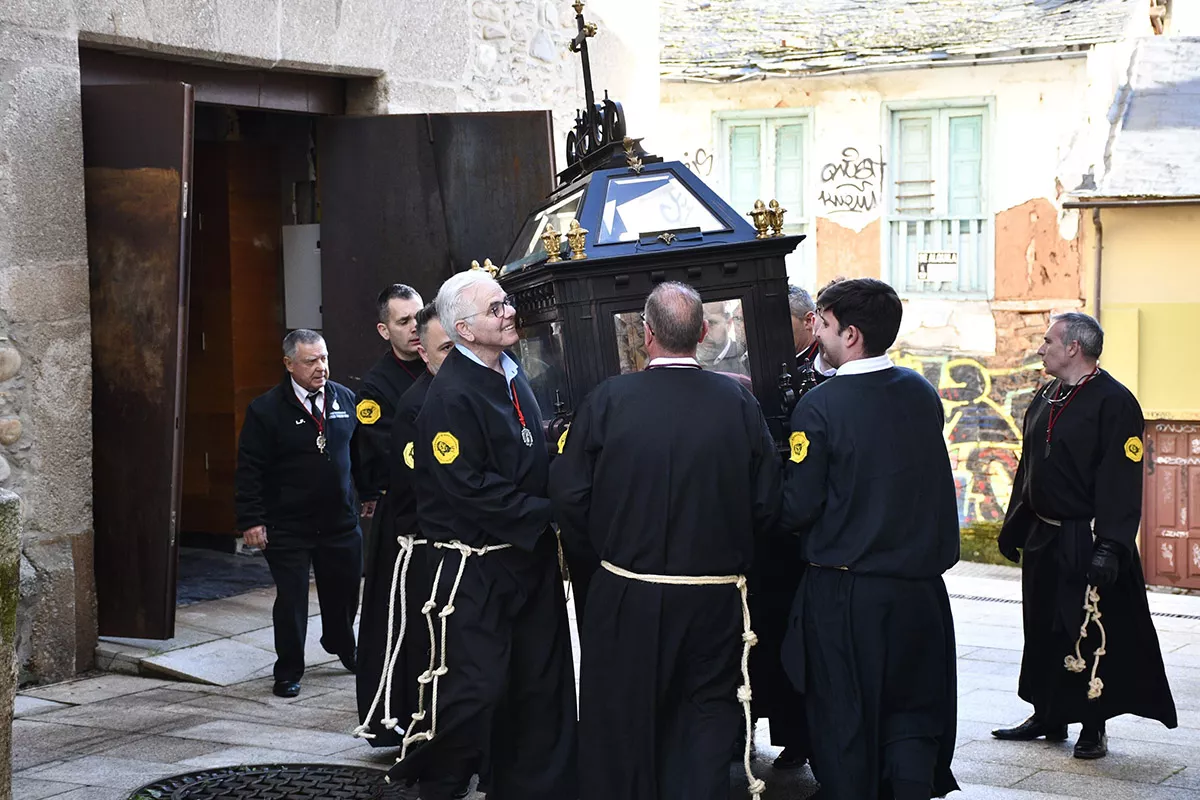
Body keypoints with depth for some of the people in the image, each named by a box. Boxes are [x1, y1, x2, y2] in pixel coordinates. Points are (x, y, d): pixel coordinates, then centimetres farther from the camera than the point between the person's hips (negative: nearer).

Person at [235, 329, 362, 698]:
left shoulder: (346, 399, 3)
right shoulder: (266, 409, -8)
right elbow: (249, 470, -8)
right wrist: (251, 520, -12)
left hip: (340, 520, 4)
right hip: (287, 526, -4)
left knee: (344, 592, 15)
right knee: (290, 599, 2)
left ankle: (342, 647, 43)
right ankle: (288, 671, 17)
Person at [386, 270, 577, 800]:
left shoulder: (511, 377, 11)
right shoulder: (451, 396, -17)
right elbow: (469, 488, -21)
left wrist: (551, 516, 7)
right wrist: (545, 515, -17)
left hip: (530, 555, 8)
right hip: (474, 566, -8)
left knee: (542, 683, 13)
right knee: (472, 687, -5)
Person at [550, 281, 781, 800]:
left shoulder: (608, 400, -11)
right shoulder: (739, 403, -7)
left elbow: (569, 495, -8)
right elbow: (767, 504, -3)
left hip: (628, 600, -1)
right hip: (716, 598, 1)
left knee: (623, 722, 14)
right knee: (706, 718, 11)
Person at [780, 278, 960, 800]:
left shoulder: (819, 407, -14)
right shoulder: (923, 394, 3)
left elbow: (798, 508, -13)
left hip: (845, 590, -4)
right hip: (920, 584, 5)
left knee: (844, 719, 8)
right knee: (912, 715, 14)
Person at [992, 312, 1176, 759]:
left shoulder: (1115, 403, -14)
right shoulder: (1045, 399, 11)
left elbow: (1121, 483, -18)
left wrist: (1109, 548, -24)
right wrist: (1013, 526, 19)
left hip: (1087, 545, -8)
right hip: (1042, 538, 8)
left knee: (1093, 635, 1)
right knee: (1043, 629, 13)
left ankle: (1093, 728, 11)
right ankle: (1048, 717, 25)